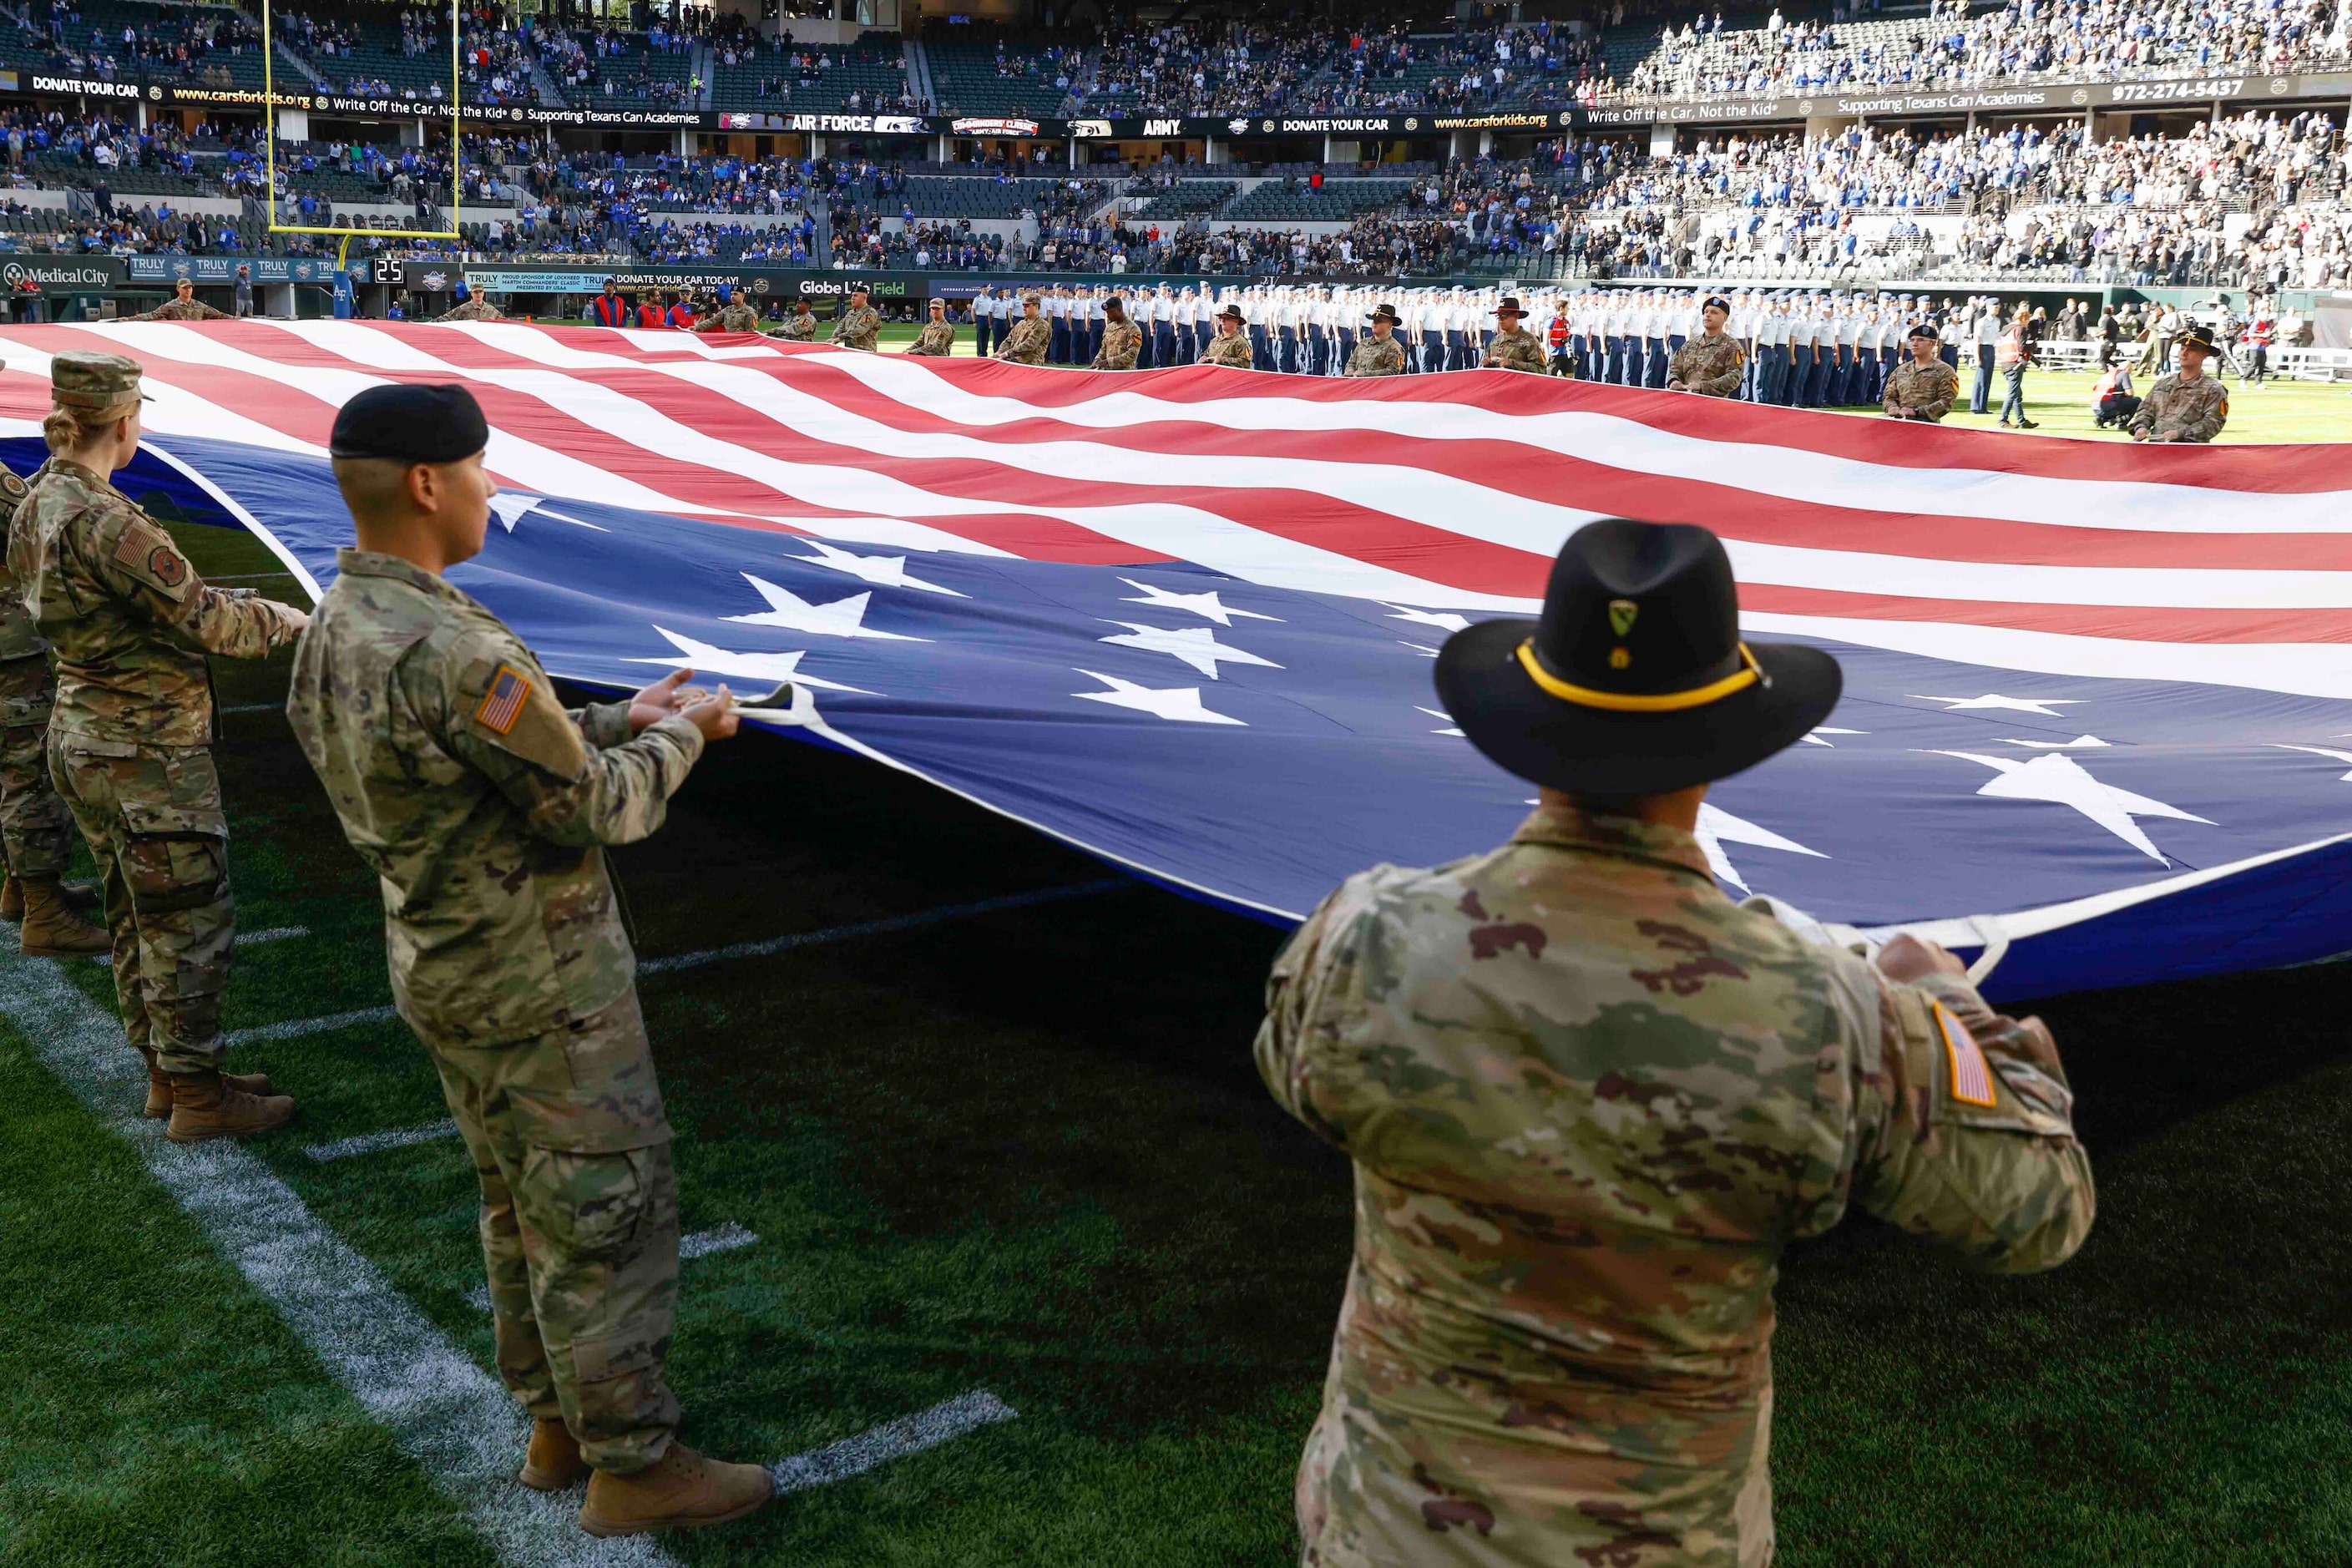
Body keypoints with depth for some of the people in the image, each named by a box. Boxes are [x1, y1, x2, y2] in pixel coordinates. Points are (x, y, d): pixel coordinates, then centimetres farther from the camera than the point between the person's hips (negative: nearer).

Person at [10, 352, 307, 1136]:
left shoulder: (36, 507, 5)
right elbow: (201, 619, -19)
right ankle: (198, 1097, 13)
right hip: (150, 752, -9)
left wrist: (230, 608, 13)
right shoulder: (105, 522, -24)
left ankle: (166, 1071, 31)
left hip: (81, 737, 9)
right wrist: (279, 619, -2)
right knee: (189, 923, 2)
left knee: (134, 916, 19)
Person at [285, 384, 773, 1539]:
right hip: (543, 989, -9)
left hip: (443, 970, 9)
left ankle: (558, 1423, 35)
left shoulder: (331, 639, 1)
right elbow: (595, 810, -21)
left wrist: (618, 722, 10)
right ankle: (633, 1464, 18)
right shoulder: (453, 652, -29)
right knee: (606, 1215, 5)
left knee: (525, 1206, 21)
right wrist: (680, 738, -3)